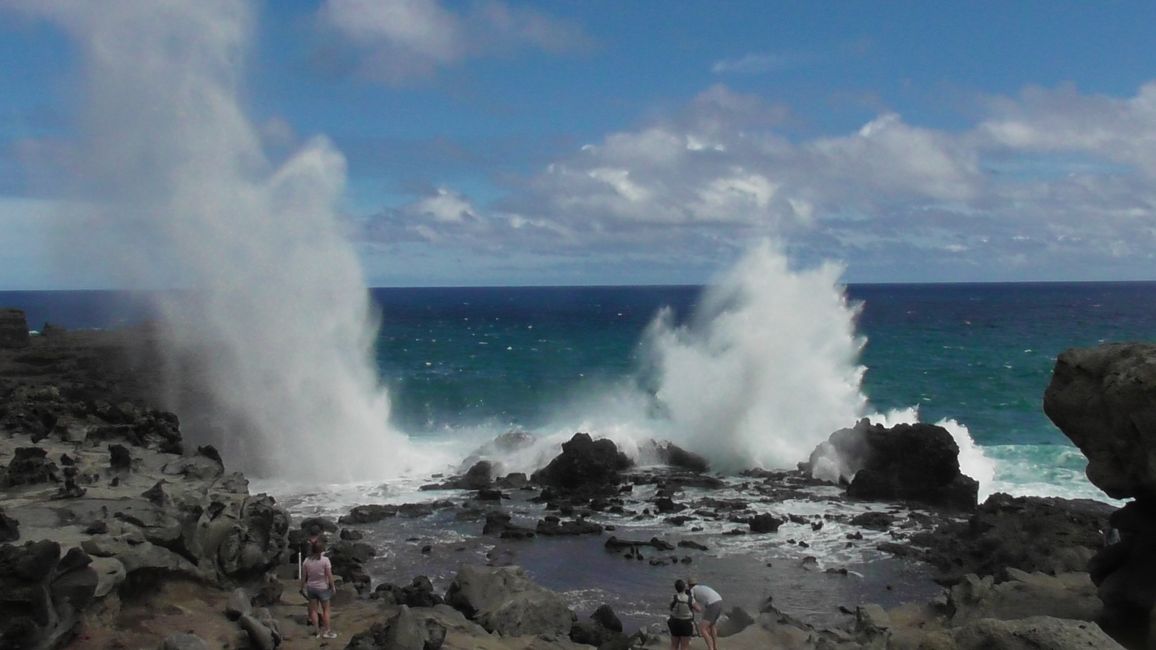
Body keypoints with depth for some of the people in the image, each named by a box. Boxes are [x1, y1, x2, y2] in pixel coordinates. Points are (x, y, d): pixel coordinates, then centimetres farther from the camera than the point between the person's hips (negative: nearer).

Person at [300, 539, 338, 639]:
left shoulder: (306, 561, -8)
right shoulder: (325, 560, -18)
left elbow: (303, 576, -3)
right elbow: (329, 575, -15)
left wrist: (303, 587, 11)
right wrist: (332, 586, 0)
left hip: (311, 587, 3)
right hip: (323, 587, -3)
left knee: (313, 610, 14)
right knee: (325, 610, 12)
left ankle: (317, 632, 20)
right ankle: (327, 631, 18)